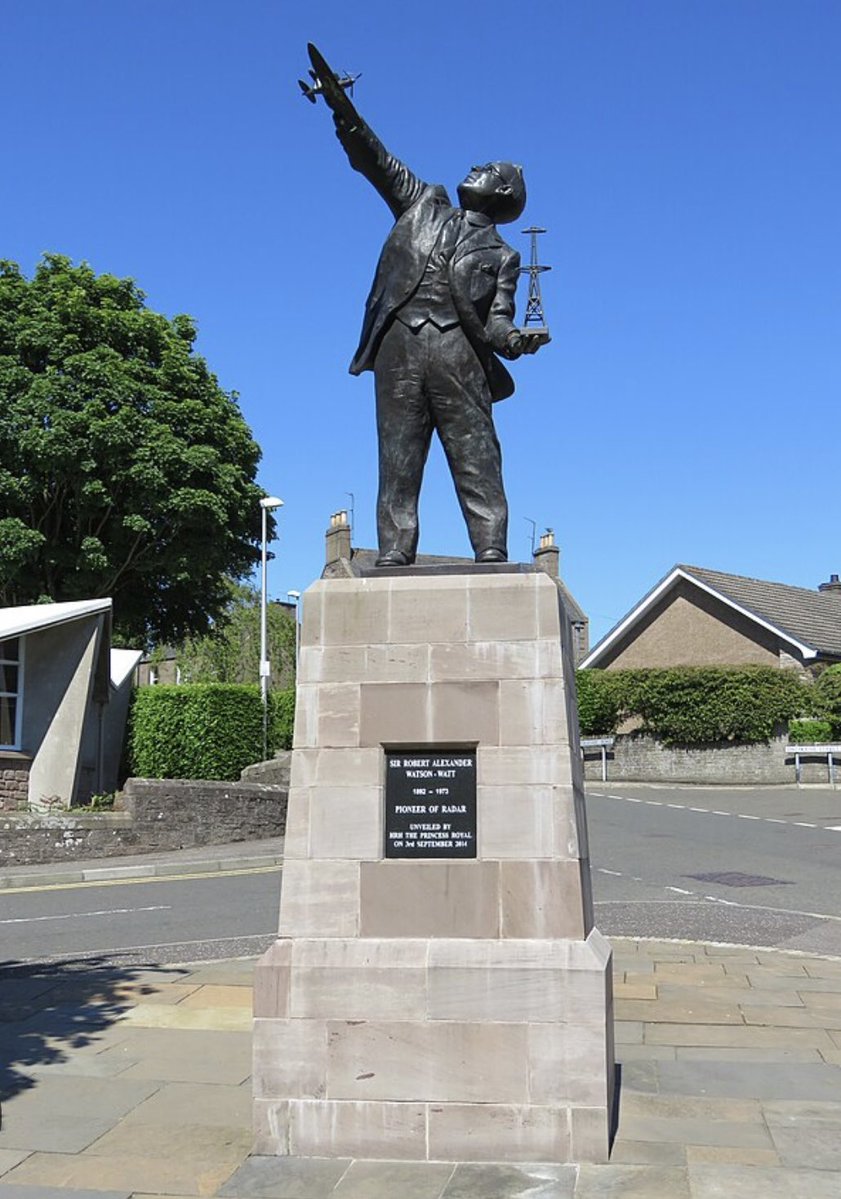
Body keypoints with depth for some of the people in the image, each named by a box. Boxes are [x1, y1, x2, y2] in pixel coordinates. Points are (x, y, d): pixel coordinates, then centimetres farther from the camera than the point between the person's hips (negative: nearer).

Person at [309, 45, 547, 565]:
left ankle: (492, 557, -12)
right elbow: (375, 161, 22)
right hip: (397, 347, 2)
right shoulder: (424, 204, 27)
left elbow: (495, 321, 8)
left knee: (477, 461, -9)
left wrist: (517, 340, -15)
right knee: (397, 464, -3)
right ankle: (394, 560, -4)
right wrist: (342, 109, 9)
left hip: (457, 351, -1)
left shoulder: (502, 256, 20)